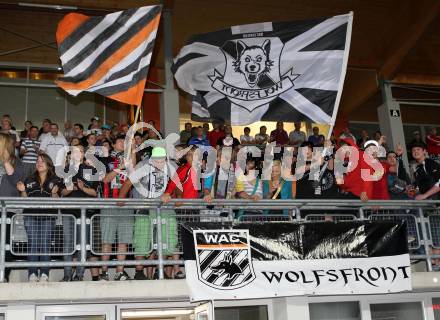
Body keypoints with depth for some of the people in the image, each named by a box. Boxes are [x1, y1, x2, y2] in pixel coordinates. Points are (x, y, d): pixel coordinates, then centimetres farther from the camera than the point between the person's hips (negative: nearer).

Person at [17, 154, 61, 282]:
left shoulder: (55, 180, 10)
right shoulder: (30, 180, 17)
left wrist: (54, 193, -14)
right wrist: (23, 190, -2)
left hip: (48, 216, -1)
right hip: (31, 215, 2)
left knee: (45, 245, -6)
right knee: (33, 244, -5)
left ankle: (44, 274, -5)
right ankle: (32, 274, -5)